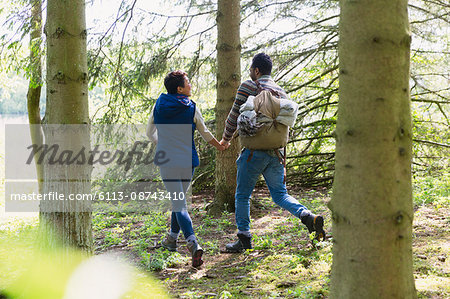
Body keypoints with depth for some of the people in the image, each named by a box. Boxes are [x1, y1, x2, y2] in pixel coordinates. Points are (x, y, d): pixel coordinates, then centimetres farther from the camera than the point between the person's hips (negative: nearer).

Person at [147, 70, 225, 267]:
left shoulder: (158, 106, 3)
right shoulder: (191, 108, -1)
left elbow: (150, 133, 15)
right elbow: (205, 133, 12)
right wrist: (218, 145, 30)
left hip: (166, 161, -1)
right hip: (187, 161, 1)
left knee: (178, 204, -6)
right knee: (179, 199, 21)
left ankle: (193, 244, -25)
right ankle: (172, 238, 33)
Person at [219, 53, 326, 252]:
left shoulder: (248, 87, -3)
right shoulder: (282, 93, 15)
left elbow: (235, 116, -2)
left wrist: (226, 138, 14)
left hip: (255, 151, -6)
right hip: (276, 151, 6)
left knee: (242, 195, 6)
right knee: (280, 194, 11)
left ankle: (244, 238, 9)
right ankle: (309, 217, -11)